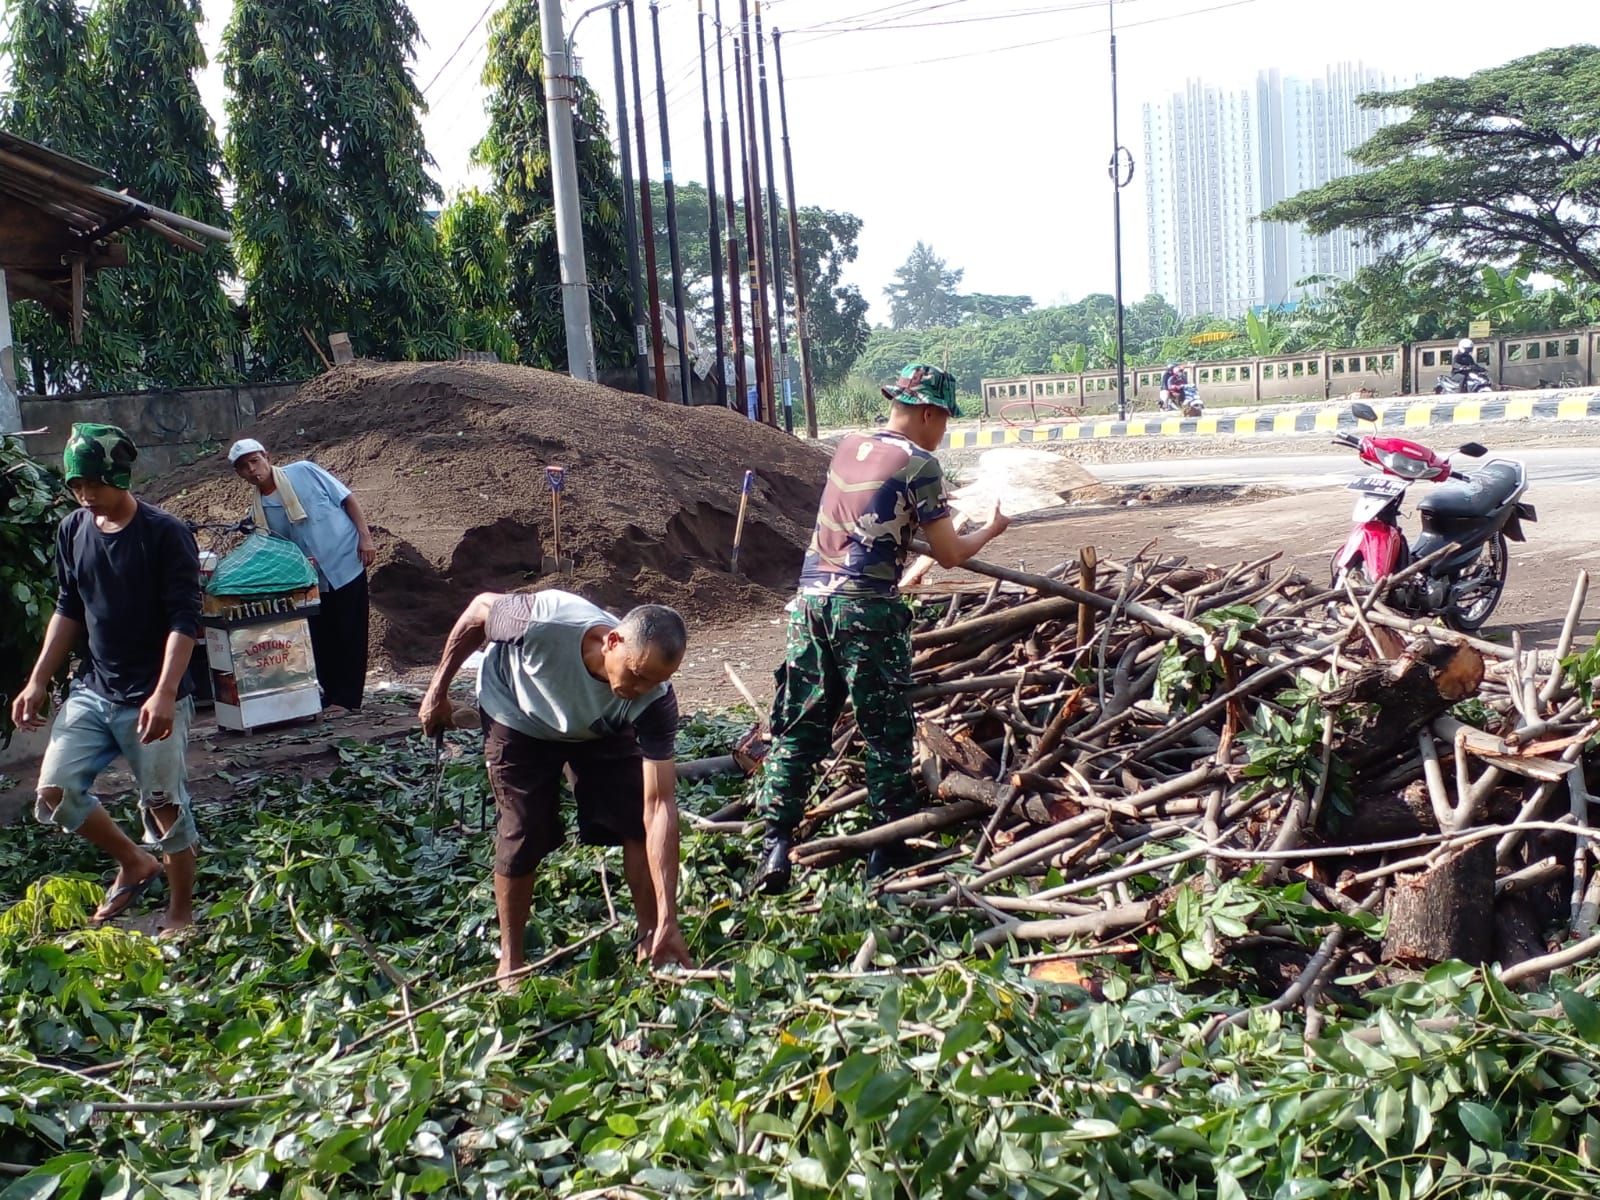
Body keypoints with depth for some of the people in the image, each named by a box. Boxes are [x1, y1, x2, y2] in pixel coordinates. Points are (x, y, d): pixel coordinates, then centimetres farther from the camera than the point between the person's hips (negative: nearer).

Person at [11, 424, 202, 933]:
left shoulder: (165, 533, -14)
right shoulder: (71, 531, 4)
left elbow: (185, 620, -17)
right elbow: (68, 610, 14)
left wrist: (164, 693, -26)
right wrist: (38, 681, 10)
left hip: (152, 699, -6)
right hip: (91, 692, 6)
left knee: (165, 805, 3)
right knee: (55, 794, 0)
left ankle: (181, 913, 21)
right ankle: (135, 862, 24)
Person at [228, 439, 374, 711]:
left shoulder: (304, 472, -6)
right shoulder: (258, 510, 4)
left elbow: (348, 500, -3)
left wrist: (365, 537, -12)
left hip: (346, 564, -4)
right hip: (311, 579, 4)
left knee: (349, 637, -2)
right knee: (320, 640, 7)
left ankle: (346, 699, 6)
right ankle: (331, 694, 22)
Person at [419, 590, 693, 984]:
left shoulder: (655, 701, -35)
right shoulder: (544, 622, -43)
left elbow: (659, 805, -34)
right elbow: (480, 609, -19)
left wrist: (668, 920, -35)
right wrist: (438, 691, -8)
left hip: (603, 731, 2)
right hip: (517, 716, -1)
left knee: (640, 824, -11)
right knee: (522, 836, -8)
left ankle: (650, 943, 9)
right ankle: (510, 960, 14)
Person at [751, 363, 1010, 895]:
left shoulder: (848, 447, 13)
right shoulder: (918, 463, -6)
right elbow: (949, 555, -4)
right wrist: (991, 529, 14)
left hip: (811, 600, 6)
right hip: (867, 609, -6)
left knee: (799, 728, 9)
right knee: (887, 733, 7)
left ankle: (776, 846, 4)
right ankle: (887, 851, 12)